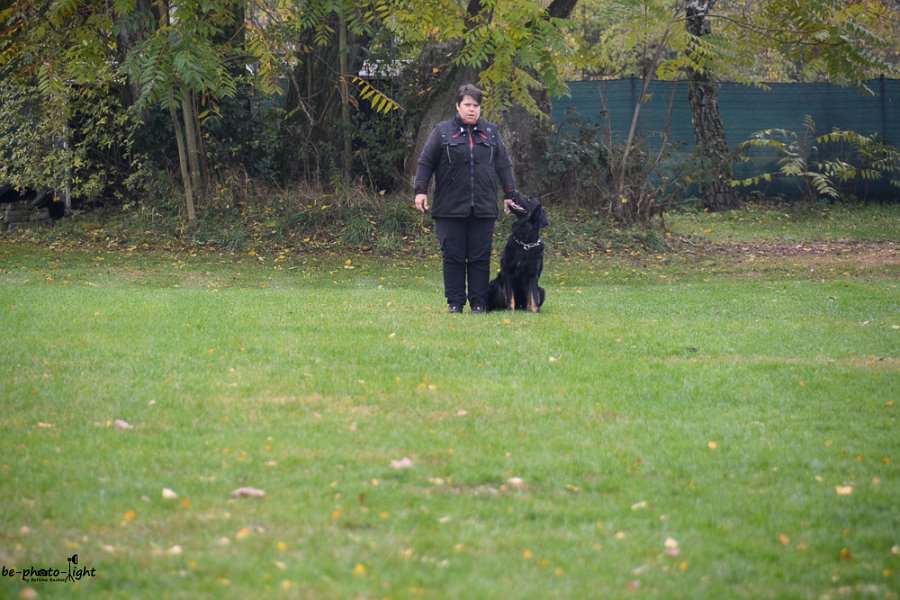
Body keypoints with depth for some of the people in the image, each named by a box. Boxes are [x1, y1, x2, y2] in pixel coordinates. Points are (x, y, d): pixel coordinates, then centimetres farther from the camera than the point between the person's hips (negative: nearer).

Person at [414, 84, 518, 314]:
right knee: (453, 257, 0)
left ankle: (478, 303, 7)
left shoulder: (491, 132, 12)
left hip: (483, 208, 2)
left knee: (480, 258, 2)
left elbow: (504, 165, 15)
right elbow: (426, 162, 5)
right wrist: (420, 190, -3)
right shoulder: (442, 131, 4)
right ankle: (455, 303, 5)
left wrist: (510, 195, 10)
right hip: (450, 207, -2)